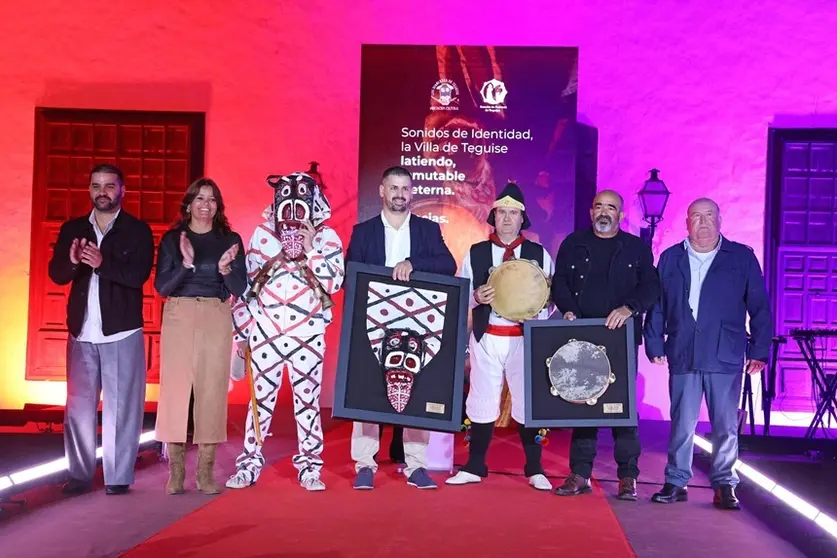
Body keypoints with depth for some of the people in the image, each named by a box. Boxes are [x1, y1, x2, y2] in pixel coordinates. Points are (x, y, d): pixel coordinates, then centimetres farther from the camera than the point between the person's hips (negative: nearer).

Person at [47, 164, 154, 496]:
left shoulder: (138, 231, 1)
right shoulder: (72, 229, 11)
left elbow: (139, 275, -12)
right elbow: (56, 275, 3)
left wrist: (102, 263, -27)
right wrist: (72, 261, -19)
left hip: (122, 331, -3)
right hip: (81, 332, 4)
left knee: (120, 406, -1)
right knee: (78, 406, 5)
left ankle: (118, 478, 4)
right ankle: (80, 475, 12)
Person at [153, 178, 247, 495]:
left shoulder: (230, 240, 7)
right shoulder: (172, 239, 6)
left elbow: (239, 288, 3)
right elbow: (161, 287, -1)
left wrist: (226, 268, -17)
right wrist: (186, 263, -17)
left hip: (216, 320, 0)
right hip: (178, 318, 0)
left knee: (212, 391, -2)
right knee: (175, 389, -3)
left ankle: (206, 472, 5)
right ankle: (175, 472, 3)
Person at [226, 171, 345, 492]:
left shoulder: (326, 237, 1)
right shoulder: (263, 234, 5)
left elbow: (335, 282, -9)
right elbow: (245, 281, 6)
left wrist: (311, 249, -16)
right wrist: (241, 330, 5)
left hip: (307, 333, -1)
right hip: (265, 331, 1)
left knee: (308, 399, 4)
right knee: (261, 397, 6)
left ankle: (310, 468, 13)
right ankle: (249, 465, 15)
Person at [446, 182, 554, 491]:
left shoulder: (539, 254, 6)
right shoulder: (475, 253, 6)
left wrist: (537, 311, -13)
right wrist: (476, 297, -15)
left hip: (526, 338, 0)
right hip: (486, 337, 1)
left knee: (528, 402, 2)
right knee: (482, 402, 5)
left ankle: (535, 470, 15)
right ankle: (474, 467, 17)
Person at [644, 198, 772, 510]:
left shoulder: (742, 257, 4)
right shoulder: (670, 259, 9)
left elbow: (759, 306, 3)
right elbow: (656, 306, 9)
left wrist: (759, 350, -1)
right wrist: (654, 345, 4)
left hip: (726, 358, -1)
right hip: (683, 356, 1)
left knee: (726, 426, 5)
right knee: (682, 424, 5)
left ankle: (724, 485, 16)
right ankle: (676, 483, 16)